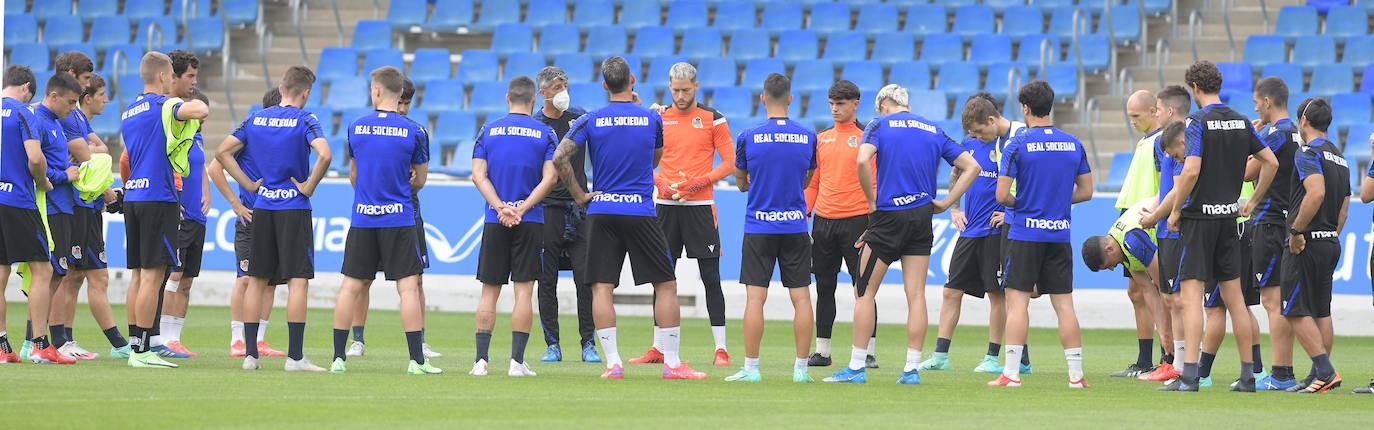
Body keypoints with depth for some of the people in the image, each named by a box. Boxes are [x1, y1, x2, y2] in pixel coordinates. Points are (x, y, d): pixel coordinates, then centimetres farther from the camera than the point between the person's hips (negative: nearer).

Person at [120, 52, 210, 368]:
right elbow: (201, 111, -28)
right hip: (158, 198, -8)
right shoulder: (163, 106, -9)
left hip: (132, 199, 8)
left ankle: (136, 345, 11)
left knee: (140, 274, 11)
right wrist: (198, 105, -5)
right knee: (153, 274, -8)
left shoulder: (129, 112, 18)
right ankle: (142, 350, -10)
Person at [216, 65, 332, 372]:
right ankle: (295, 356, -8)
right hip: (294, 208, -5)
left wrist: (250, 185, 9)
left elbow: (223, 153, 7)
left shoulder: (255, 119, 7)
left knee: (256, 280, 10)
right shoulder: (304, 120, -8)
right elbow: (324, 155, -24)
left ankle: (250, 354, 9)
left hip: (262, 208, 5)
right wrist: (309, 186, -10)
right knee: (298, 280, -3)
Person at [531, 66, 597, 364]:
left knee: (585, 278, -3)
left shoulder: (579, 117, 9)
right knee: (546, 280, 1)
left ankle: (588, 344, 1)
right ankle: (552, 344, 7)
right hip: (546, 208, -2)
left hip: (579, 208, 2)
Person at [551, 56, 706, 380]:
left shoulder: (590, 121, 0)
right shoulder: (651, 119, 0)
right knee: (666, 284, 6)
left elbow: (560, 158, -9)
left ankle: (612, 362, -4)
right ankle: (672, 362, 3)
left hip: (601, 212, 1)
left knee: (602, 288, 3)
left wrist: (578, 194, 2)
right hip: (640, 213, -1)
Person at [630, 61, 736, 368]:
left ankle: (720, 348, -1)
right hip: (665, 205, 3)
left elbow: (728, 162, 0)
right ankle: (658, 348, 9)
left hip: (700, 205, -3)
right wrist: (660, 183, -10)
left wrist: (698, 182, -14)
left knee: (710, 278, -3)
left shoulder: (712, 119, 1)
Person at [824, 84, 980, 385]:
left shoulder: (880, 125, -2)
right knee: (916, 295, 5)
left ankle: (856, 367, 5)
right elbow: (972, 167, 10)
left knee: (866, 292, 5)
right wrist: (946, 203, 8)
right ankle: (912, 369, 3)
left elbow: (862, 161, -20)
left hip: (888, 215, -4)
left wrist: (872, 201, -8)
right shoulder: (933, 131, 11)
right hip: (922, 217, 4)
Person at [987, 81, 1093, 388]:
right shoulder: (1073, 144, 6)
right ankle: (1076, 374, 5)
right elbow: (1086, 191, 12)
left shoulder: (1018, 145, -8)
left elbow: (1001, 195, -11)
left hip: (1025, 233, -4)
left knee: (1017, 302, -2)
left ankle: (1011, 373, -6)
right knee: (1064, 304, 6)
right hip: (1060, 234, 4)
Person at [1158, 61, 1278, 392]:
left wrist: (1176, 210, -10)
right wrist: (1252, 203, 21)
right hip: (1228, 216, 6)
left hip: (1200, 217, -6)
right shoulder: (1240, 122, 9)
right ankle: (1247, 374, 13)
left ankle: (1190, 374, -16)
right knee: (1235, 297, 11)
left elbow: (1191, 170, -21)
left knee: (1191, 295, -8)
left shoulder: (1198, 121, -11)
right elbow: (1271, 162, 13)